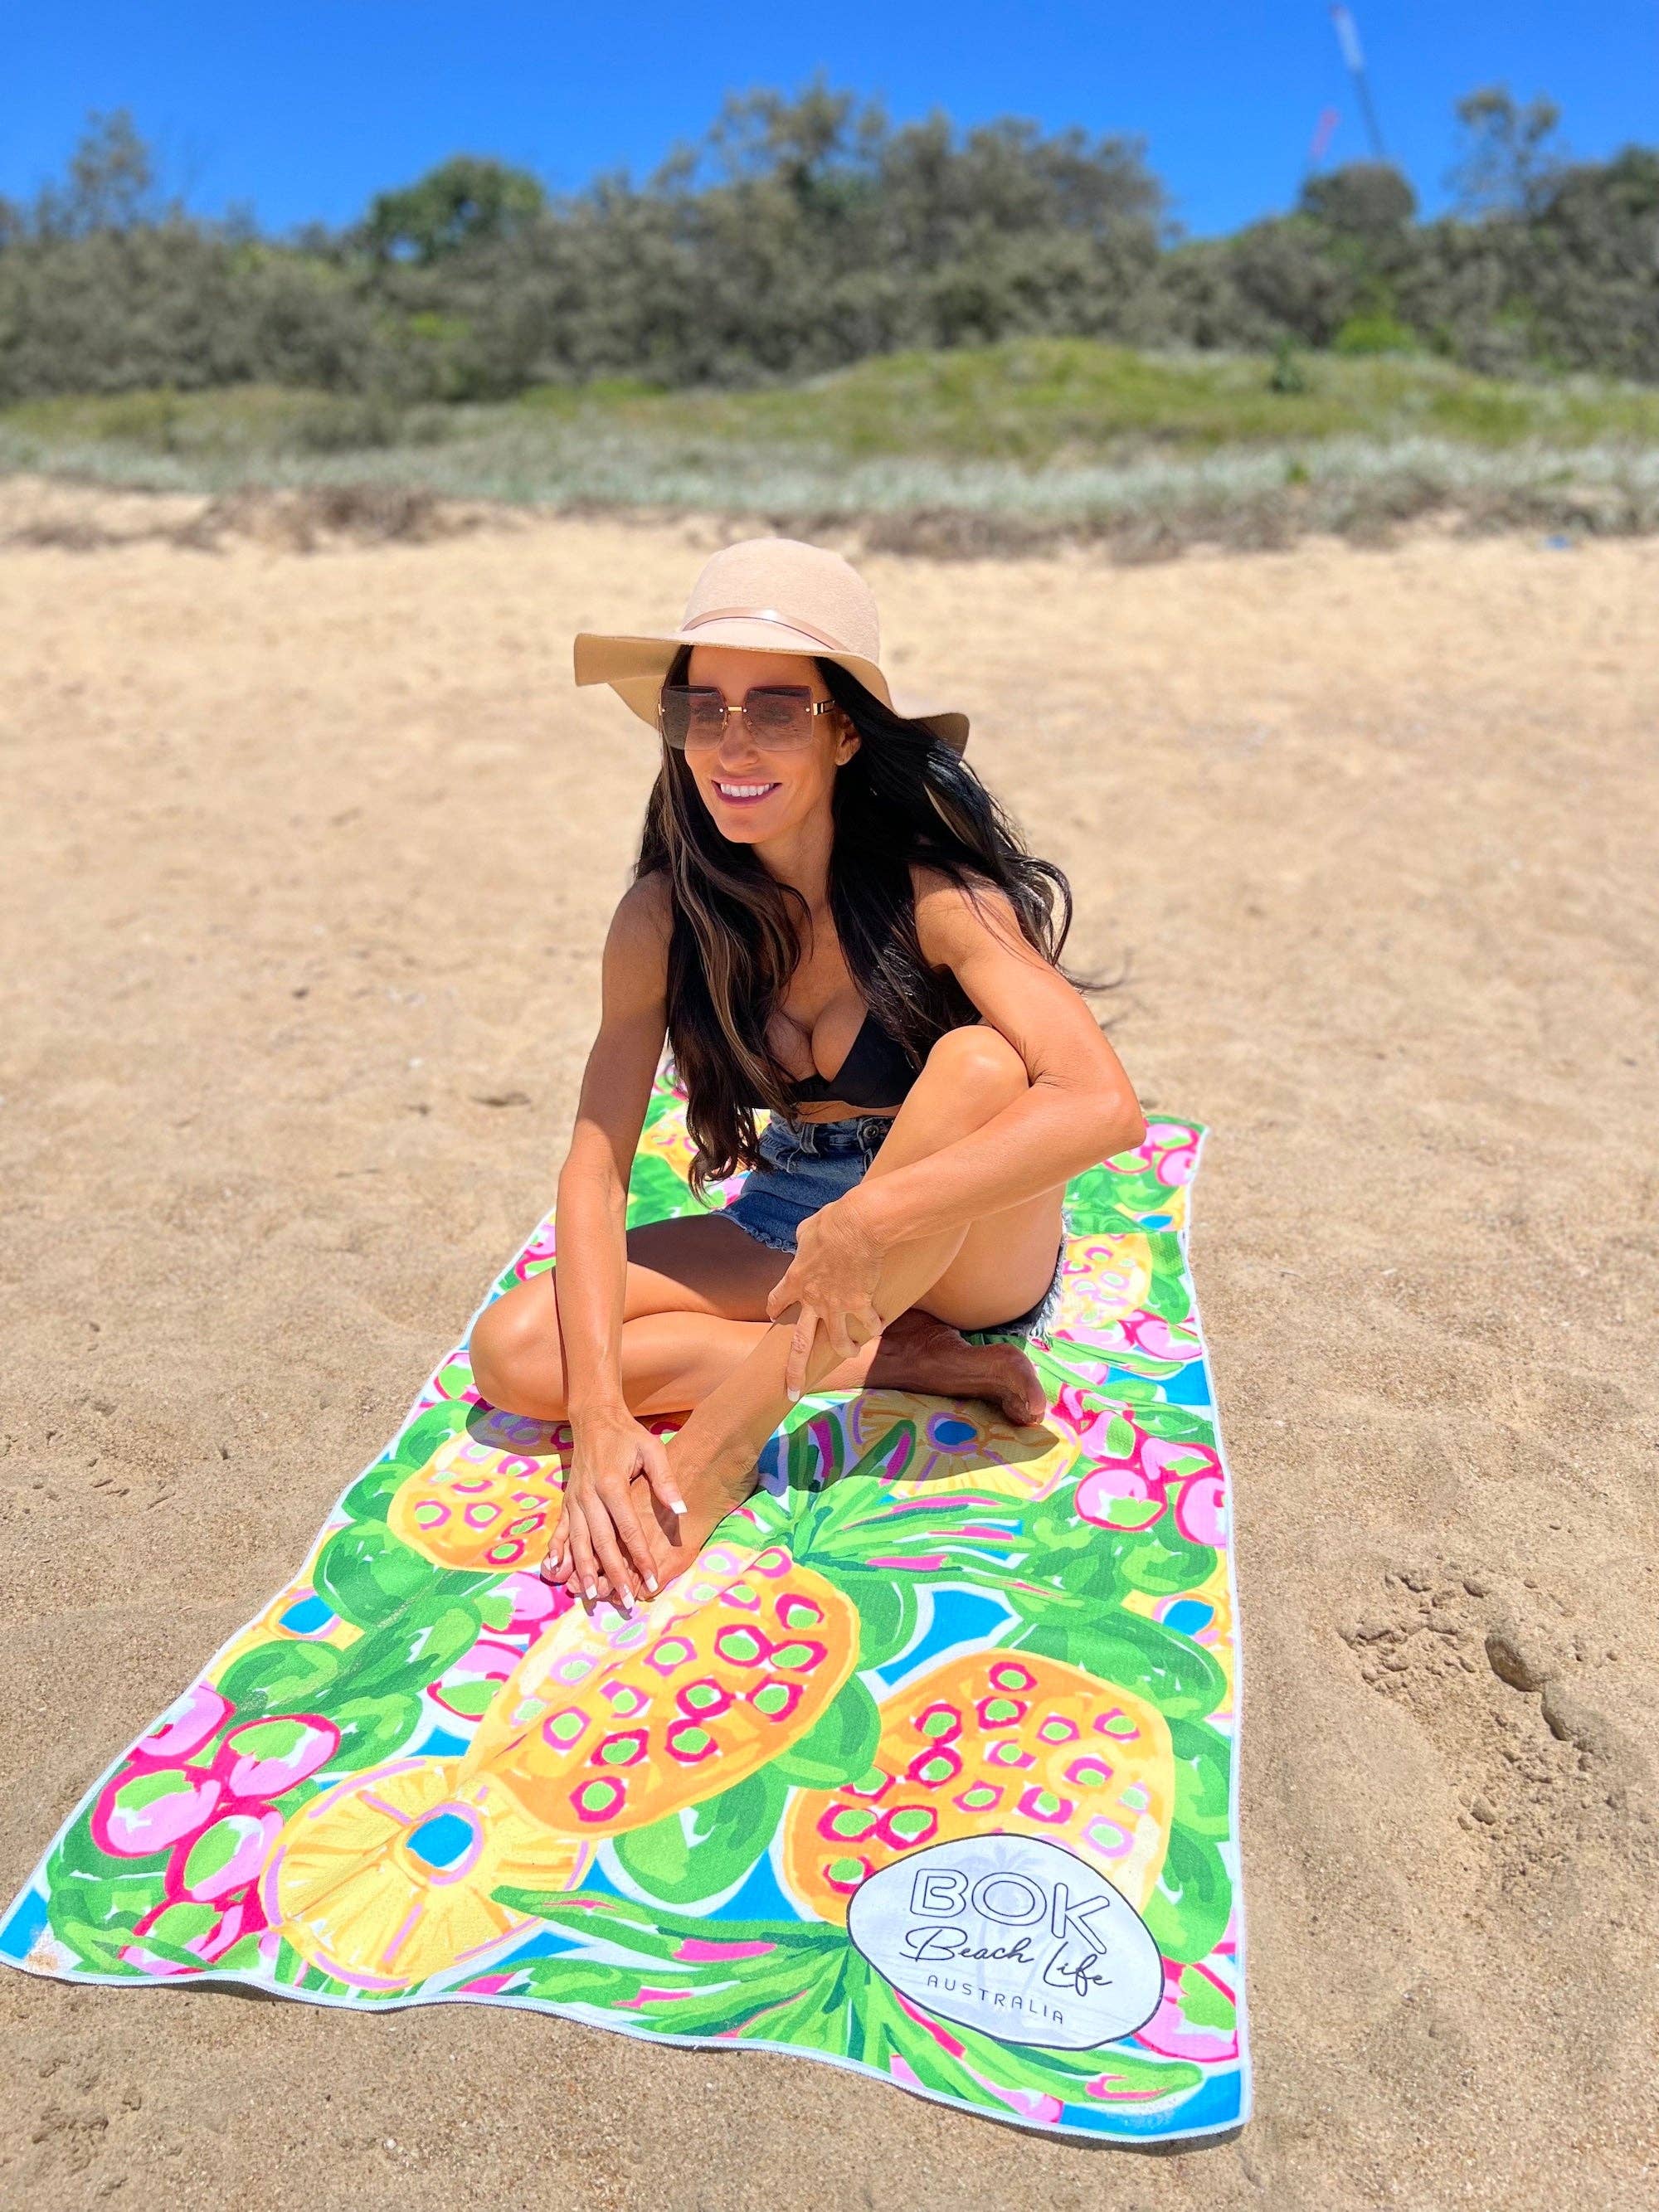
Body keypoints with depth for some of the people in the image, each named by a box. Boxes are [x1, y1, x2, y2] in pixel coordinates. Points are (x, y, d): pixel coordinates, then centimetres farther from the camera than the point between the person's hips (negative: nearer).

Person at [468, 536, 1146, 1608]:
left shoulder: (934, 896, -22)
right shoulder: (664, 916, -12)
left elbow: (1106, 1105, -32)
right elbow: (597, 1165, -14)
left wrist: (871, 1219, -40)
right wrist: (601, 1408, -27)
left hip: (973, 1252, -3)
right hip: (792, 1234, 3)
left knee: (979, 1061, -33)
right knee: (515, 1354, -15)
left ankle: (723, 1441, -27)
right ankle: (909, 1360, -14)